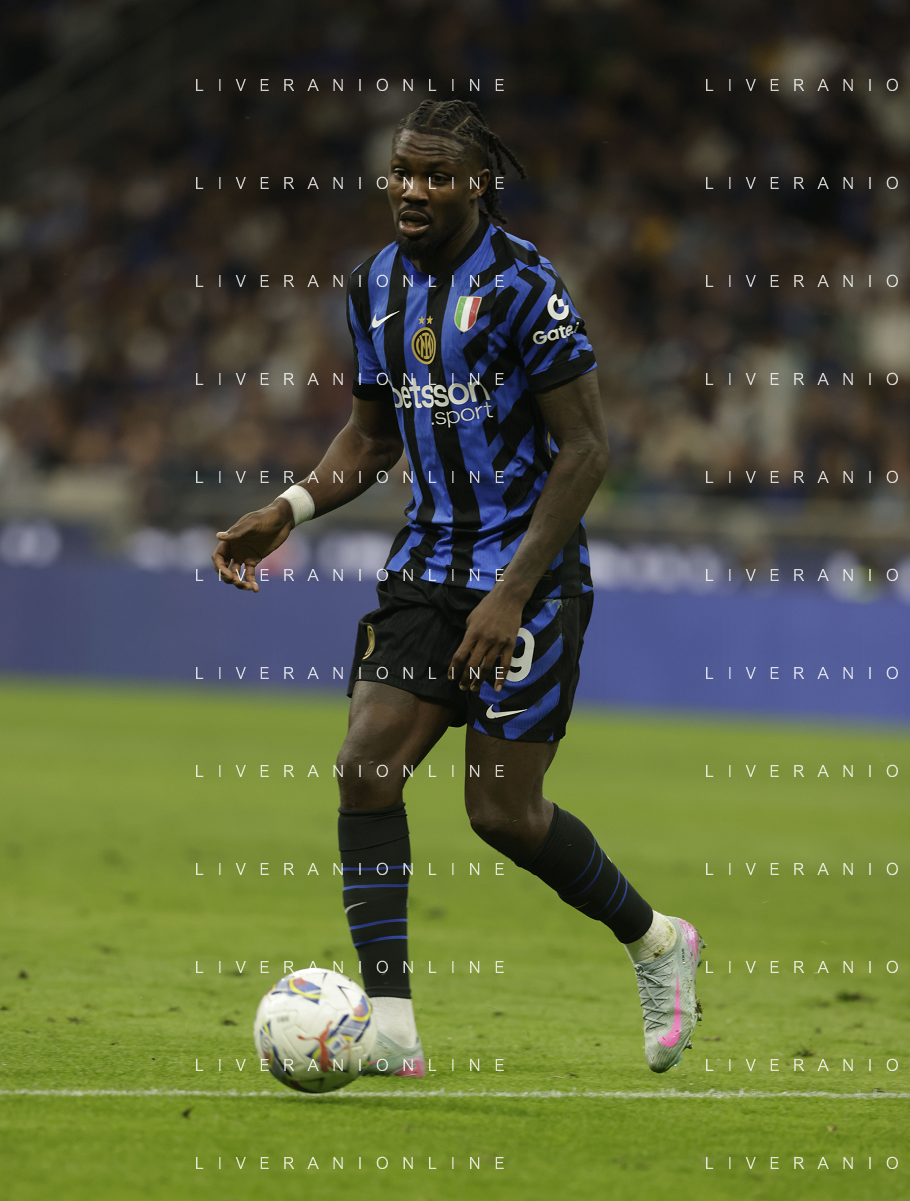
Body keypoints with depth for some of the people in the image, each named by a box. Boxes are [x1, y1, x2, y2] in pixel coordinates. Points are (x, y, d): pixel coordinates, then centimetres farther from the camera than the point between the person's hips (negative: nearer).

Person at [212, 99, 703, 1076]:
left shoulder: (520, 286, -15)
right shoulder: (377, 285, 7)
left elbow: (584, 448, -15)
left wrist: (513, 592, -20)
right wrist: (289, 509, 1)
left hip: (529, 573, -6)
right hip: (427, 563, 6)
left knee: (502, 811, -5)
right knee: (365, 767, -10)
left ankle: (656, 943, 22)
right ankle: (390, 1028, -9)